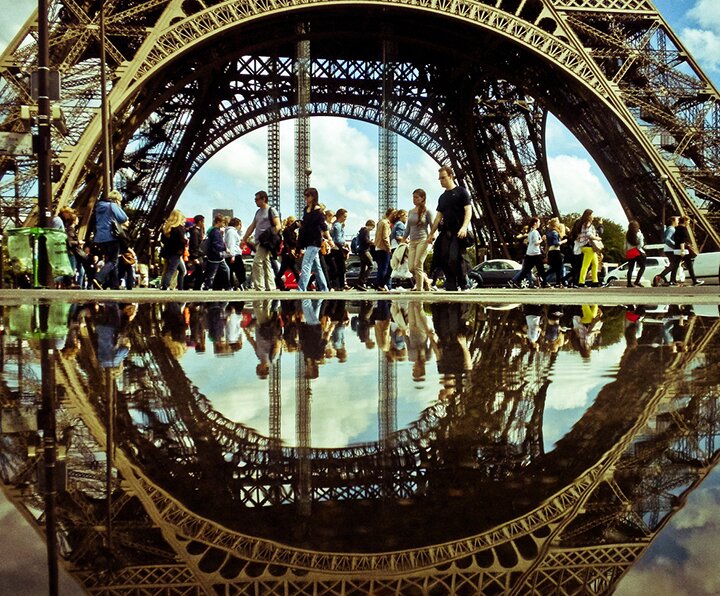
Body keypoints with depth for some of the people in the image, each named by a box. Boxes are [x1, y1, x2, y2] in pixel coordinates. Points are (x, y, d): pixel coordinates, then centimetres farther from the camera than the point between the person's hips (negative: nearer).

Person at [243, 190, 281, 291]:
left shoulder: (271, 210, -3)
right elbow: (252, 227, 23)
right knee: (266, 265, 8)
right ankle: (271, 288, 10)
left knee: (257, 262, -17)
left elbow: (278, 226, -11)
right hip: (258, 243, 8)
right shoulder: (258, 212, 20)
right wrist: (244, 239, 17)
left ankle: (259, 288, -18)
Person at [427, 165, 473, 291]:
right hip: (445, 232, 7)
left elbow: (468, 210, -7)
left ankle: (463, 285, -5)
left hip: (458, 232, -7)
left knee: (455, 259, -17)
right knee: (444, 260, 0)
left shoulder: (461, 191, 2)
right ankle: (451, 286, 4)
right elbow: (438, 216, 23)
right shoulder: (442, 197, 20)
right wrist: (431, 233, 18)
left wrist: (464, 227, -21)